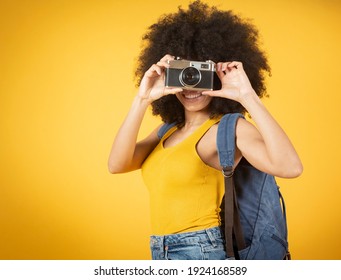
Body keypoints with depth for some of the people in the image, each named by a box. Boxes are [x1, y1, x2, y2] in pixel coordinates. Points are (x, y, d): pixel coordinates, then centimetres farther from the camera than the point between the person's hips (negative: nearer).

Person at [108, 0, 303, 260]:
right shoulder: (168, 130, 6)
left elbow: (290, 167, -30)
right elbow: (117, 165, -8)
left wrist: (248, 97, -29)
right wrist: (142, 100, -15)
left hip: (202, 251, -6)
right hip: (160, 252, 6)